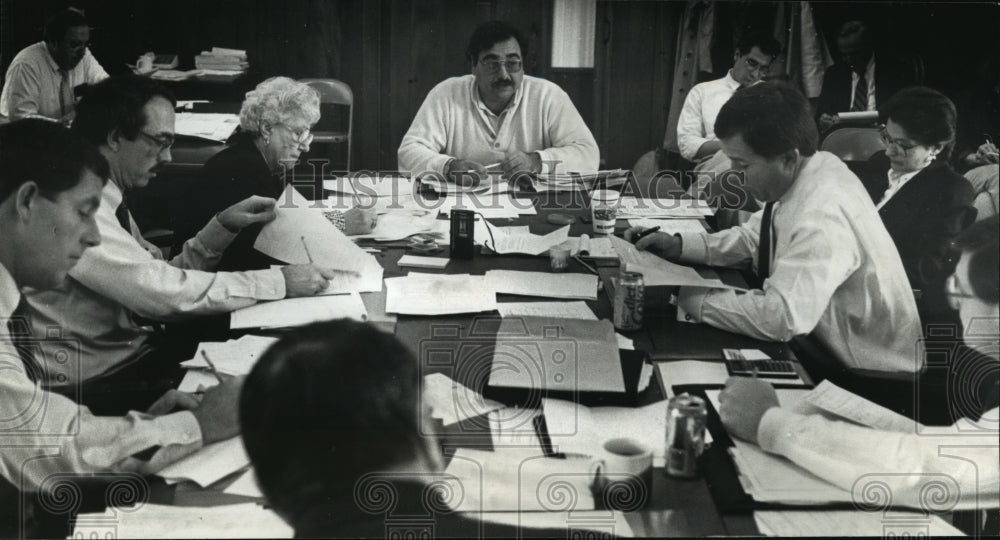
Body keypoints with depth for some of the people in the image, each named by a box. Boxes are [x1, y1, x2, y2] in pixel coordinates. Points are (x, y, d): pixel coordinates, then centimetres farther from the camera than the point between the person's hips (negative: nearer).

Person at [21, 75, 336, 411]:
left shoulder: (106, 197, 7)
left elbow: (159, 278, 9)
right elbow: (161, 292, -26)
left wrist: (222, 226, -2)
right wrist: (280, 282, -20)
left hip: (129, 352, 9)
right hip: (92, 383, -8)